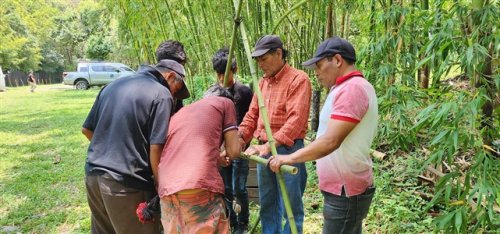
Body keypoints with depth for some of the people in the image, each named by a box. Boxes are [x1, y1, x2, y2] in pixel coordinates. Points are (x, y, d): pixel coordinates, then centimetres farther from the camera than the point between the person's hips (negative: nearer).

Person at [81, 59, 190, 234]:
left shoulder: (113, 85, 12)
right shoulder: (162, 94, -9)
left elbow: (87, 129, 17)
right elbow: (155, 149, -15)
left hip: (93, 174, 8)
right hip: (126, 183, -7)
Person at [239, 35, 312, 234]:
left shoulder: (298, 79, -9)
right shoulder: (263, 82, 14)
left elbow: (296, 119, -20)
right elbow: (252, 116, 14)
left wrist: (269, 146, -28)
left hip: (288, 150, -7)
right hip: (264, 150, 7)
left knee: (290, 207, 3)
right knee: (267, 205, 16)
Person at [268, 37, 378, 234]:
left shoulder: (352, 88, -19)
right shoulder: (346, 88, 15)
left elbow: (331, 142, -26)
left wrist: (290, 158, -19)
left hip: (345, 192, -10)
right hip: (346, 188, 10)